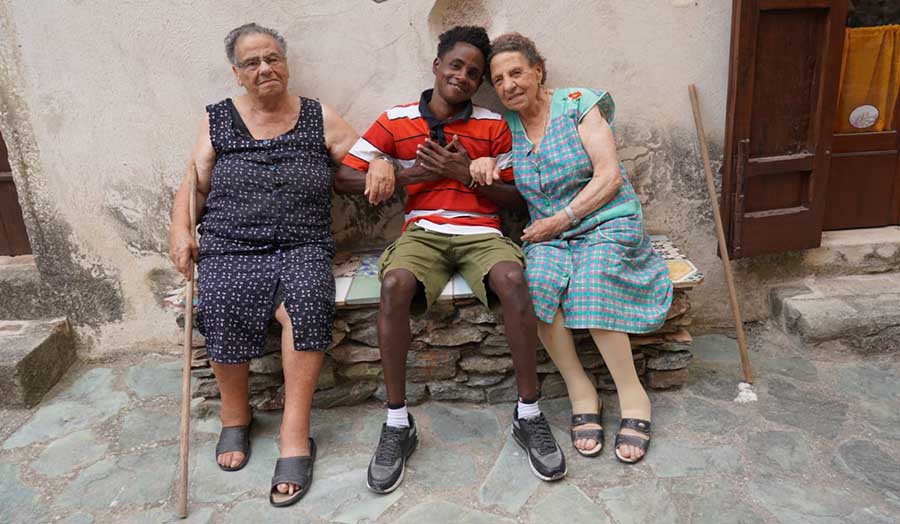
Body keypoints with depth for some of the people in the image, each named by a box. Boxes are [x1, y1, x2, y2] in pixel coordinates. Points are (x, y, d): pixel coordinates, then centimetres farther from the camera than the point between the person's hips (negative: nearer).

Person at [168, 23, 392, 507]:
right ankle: (235, 415, 0)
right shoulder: (218, 119, 15)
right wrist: (180, 230, -4)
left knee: (306, 301, -32)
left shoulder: (318, 118, 12)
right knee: (222, 309, -27)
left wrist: (381, 160, -10)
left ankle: (295, 431, -21)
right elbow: (193, 184, 13)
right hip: (228, 248, 1)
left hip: (302, 248, -1)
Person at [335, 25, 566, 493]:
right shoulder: (396, 120, 9)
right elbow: (343, 178, 6)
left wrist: (468, 175, -8)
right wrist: (405, 175, -5)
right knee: (394, 284, -34)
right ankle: (397, 424, -19)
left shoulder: (492, 125, 10)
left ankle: (528, 414, -17)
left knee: (512, 279, -34)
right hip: (422, 233, 0)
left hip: (480, 233, 0)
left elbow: (515, 198, 8)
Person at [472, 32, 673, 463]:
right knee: (538, 283, -30)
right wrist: (482, 162, -4)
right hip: (548, 233, 3)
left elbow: (609, 178, -8)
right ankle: (580, 390, -15)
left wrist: (561, 219, -13)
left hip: (607, 222, -3)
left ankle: (633, 395, -15)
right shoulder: (507, 125, 10)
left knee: (589, 287, -33)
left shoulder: (578, 105, -2)